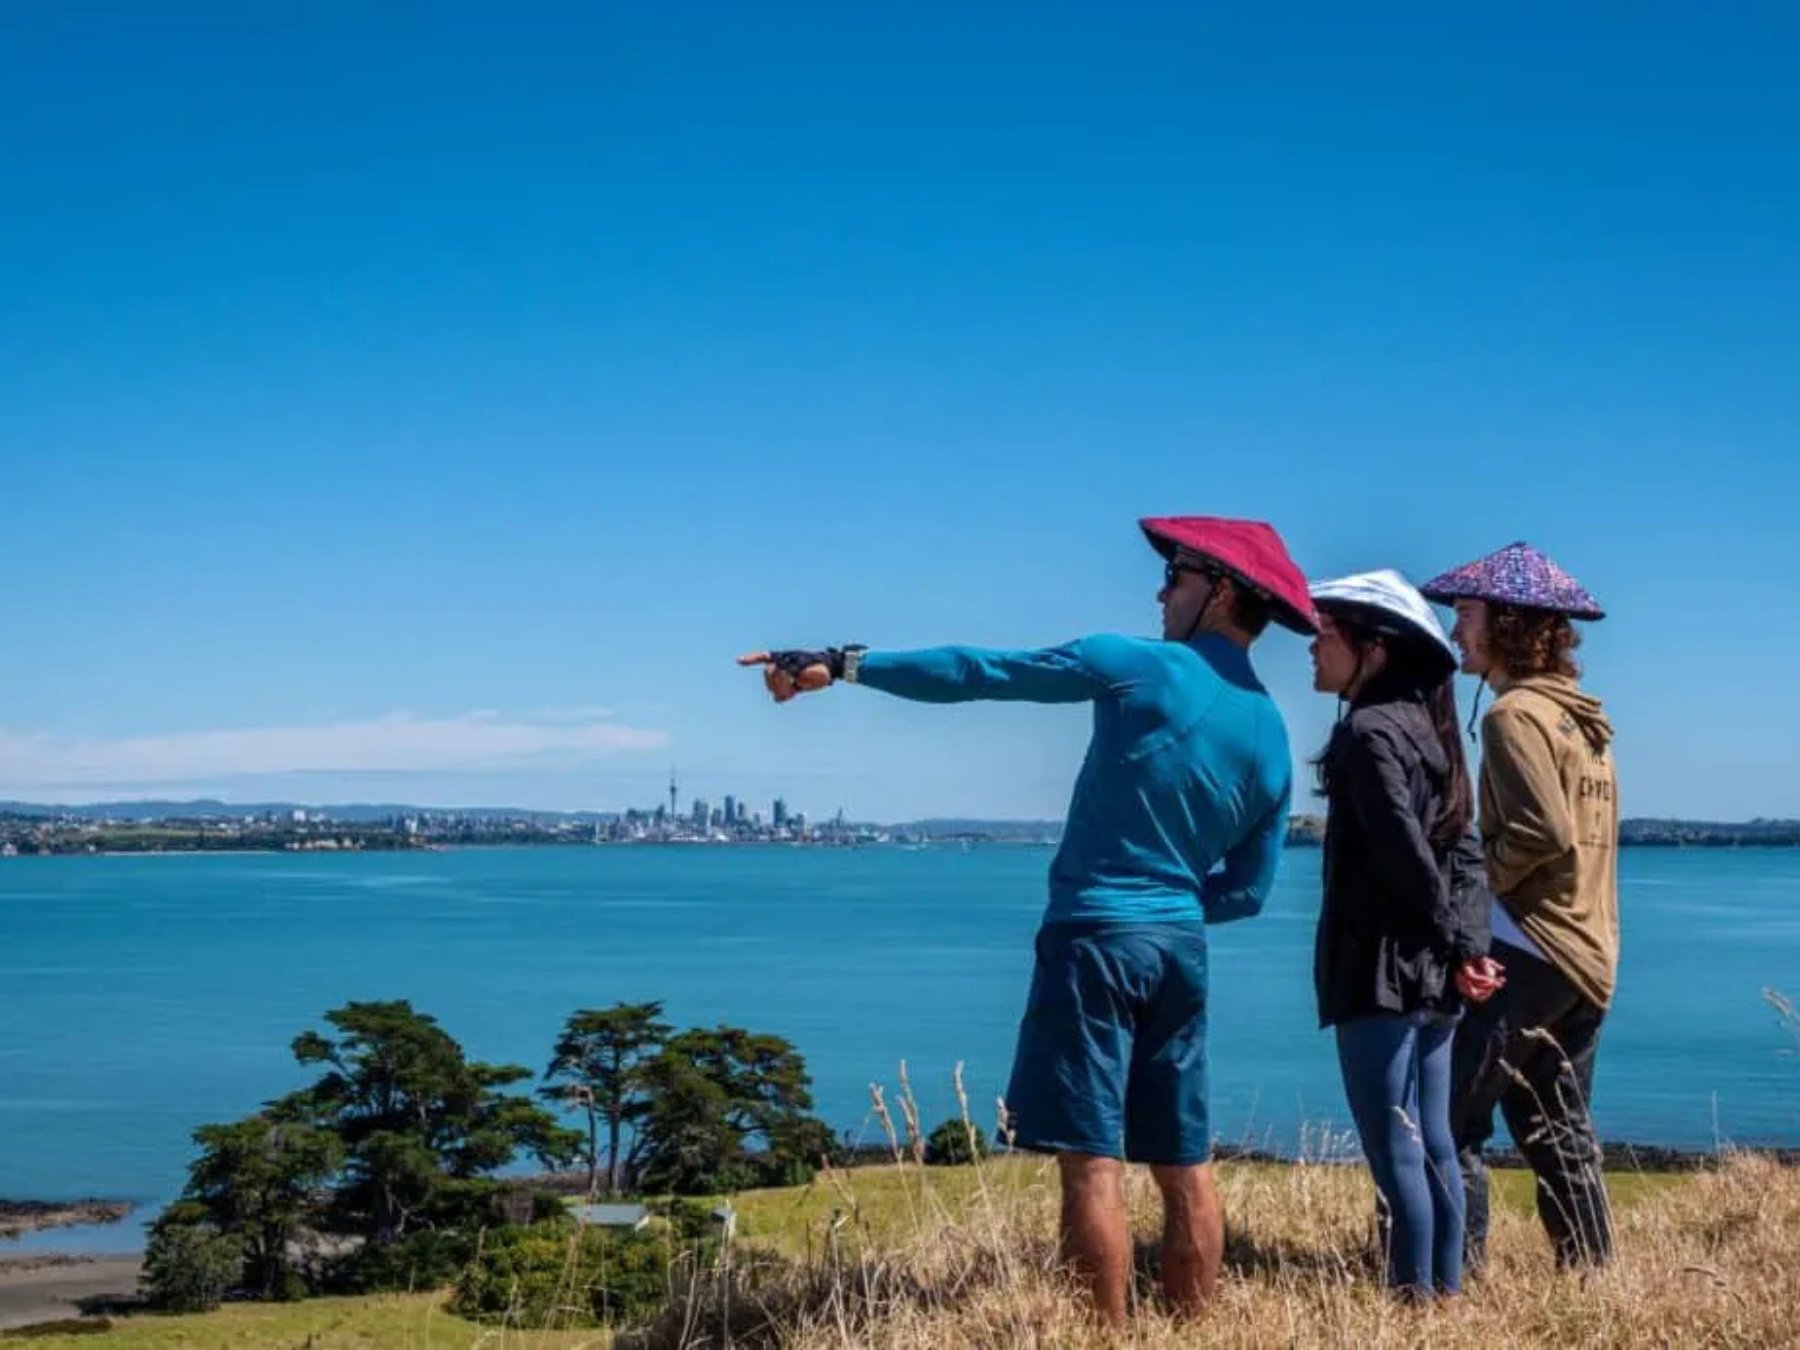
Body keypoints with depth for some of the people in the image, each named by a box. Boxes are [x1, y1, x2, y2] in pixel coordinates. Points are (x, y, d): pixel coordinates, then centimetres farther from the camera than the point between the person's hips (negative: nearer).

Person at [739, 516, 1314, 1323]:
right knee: (1182, 1166, 10)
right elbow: (1246, 893, 14)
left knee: (1091, 1162, -6)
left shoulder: (1138, 666, -6)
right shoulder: (1272, 738, 10)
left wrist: (841, 666, -3)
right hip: (1181, 946, 7)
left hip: (1096, 936, -6)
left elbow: (975, 674, -7)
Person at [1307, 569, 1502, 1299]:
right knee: (1432, 1144, 12)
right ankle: (1445, 1292, 17)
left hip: (1380, 973, -9)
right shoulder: (1423, 727, 15)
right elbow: (1465, 854, 11)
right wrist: (1469, 946, 2)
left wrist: (1451, 940, -8)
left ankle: (1413, 1300, -3)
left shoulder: (1368, 731, -12)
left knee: (1394, 1151, -5)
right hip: (1429, 978, 9)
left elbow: (1405, 854, -19)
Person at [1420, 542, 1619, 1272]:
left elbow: (1544, 833, -21)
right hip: (1589, 957, 9)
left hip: (1531, 949, -9)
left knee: (1450, 1119, -7)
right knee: (1558, 1133, 15)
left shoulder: (1517, 713, -11)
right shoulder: (1582, 719, 17)